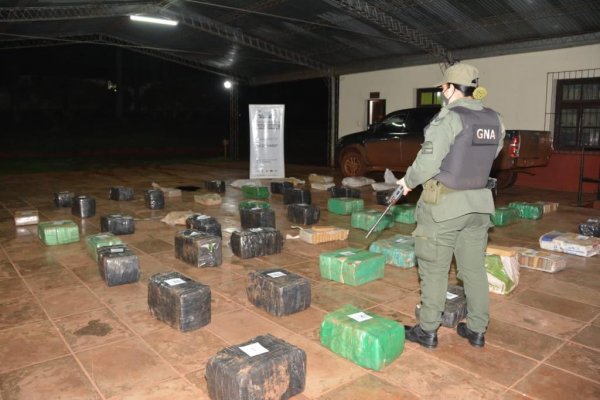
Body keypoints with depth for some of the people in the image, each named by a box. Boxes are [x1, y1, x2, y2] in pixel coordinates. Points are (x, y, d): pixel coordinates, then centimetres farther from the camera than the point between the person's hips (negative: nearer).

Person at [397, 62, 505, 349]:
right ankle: (477, 330, 26)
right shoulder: (494, 121, 6)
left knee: (434, 270, 5)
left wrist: (409, 181, -2)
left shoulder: (448, 118, -16)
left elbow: (428, 163, -19)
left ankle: (428, 331, 16)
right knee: (474, 268, 15)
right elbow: (489, 155, 15)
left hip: (444, 205, -7)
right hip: (479, 203, 7)